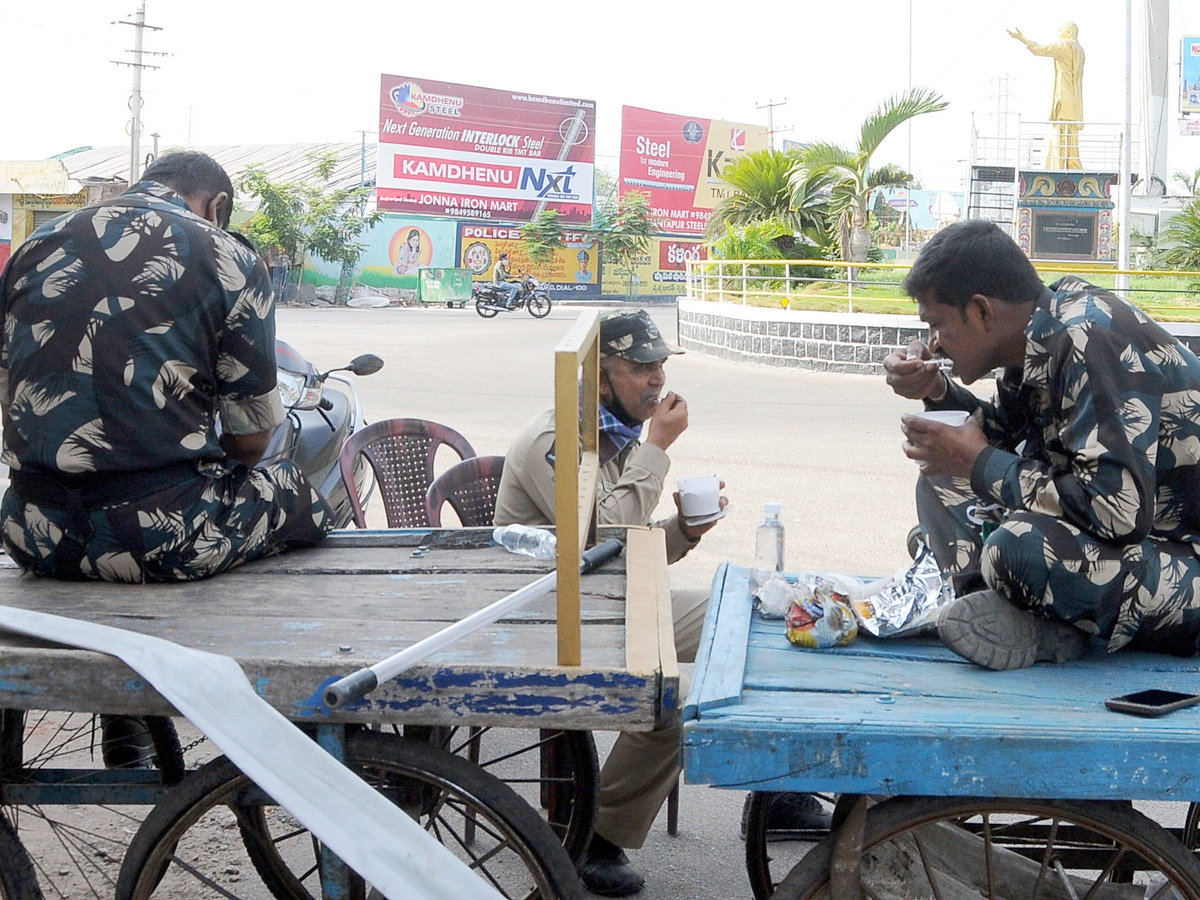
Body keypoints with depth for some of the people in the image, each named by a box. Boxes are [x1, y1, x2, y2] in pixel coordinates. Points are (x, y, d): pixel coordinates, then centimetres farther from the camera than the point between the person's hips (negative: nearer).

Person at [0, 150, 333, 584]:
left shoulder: (35, 248, 11)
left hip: (37, 538, 5)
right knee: (303, 498, 22)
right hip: (166, 542, -5)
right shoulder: (230, 260, -2)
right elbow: (251, 437, 0)